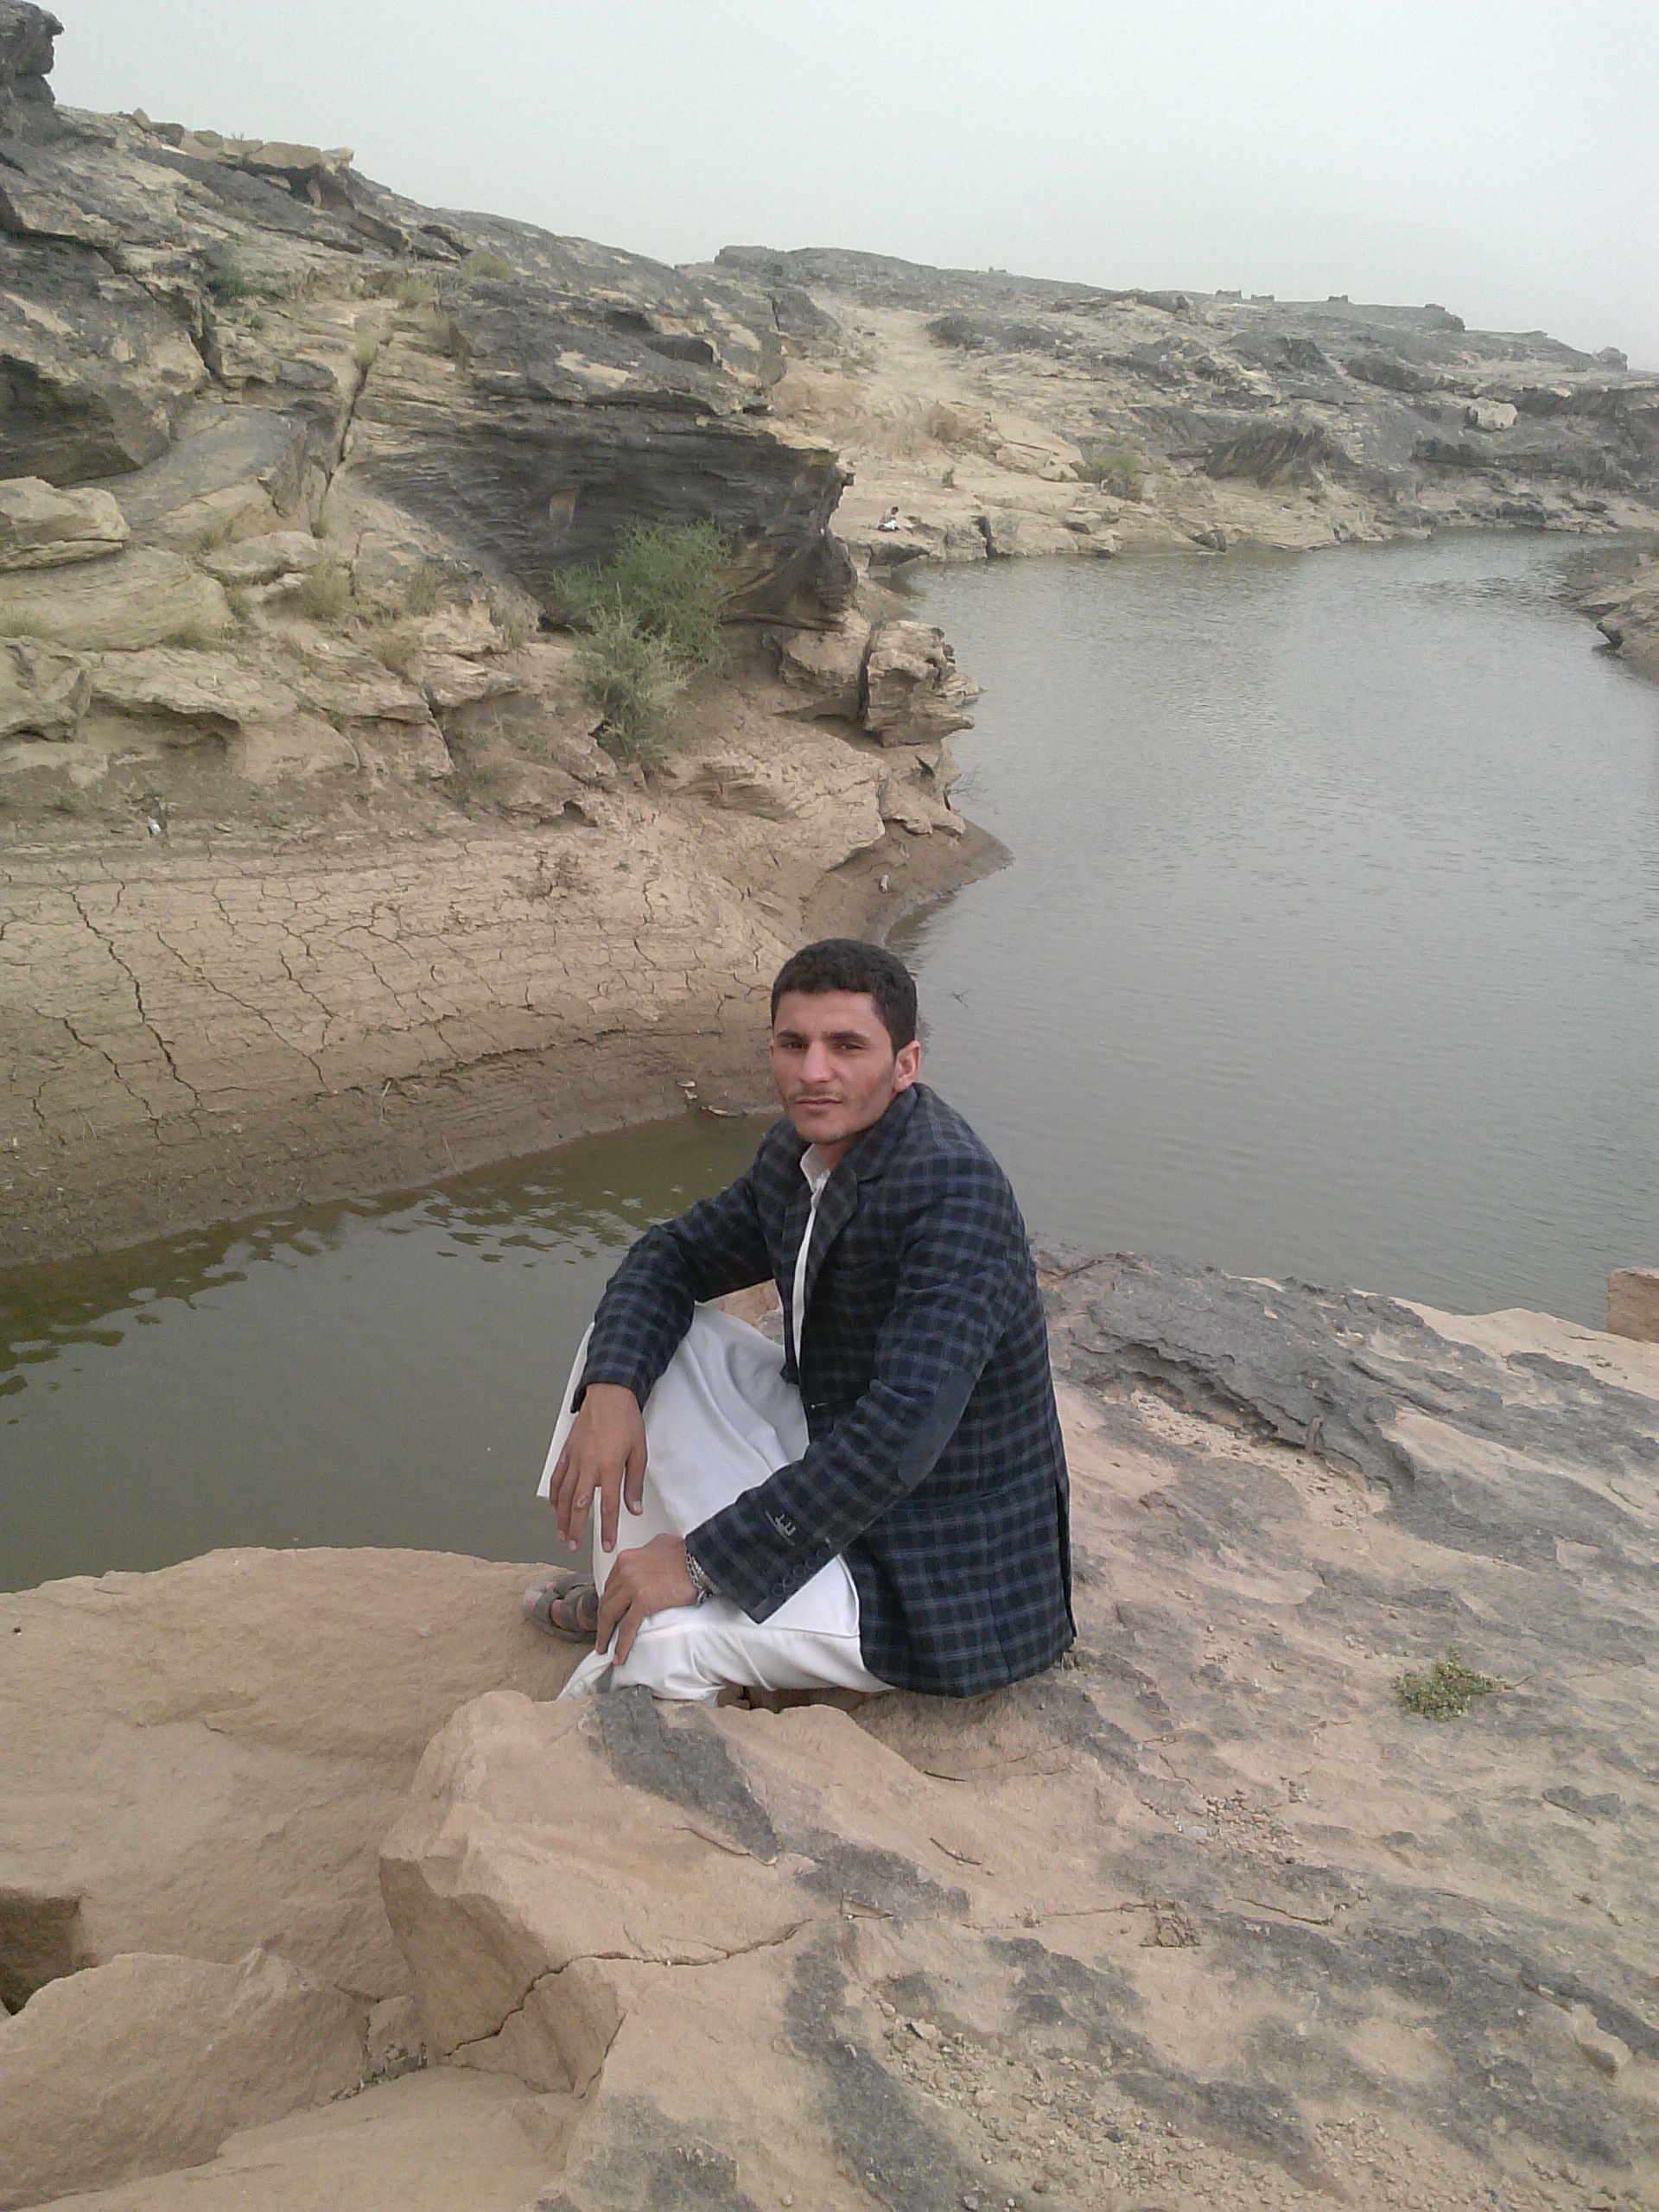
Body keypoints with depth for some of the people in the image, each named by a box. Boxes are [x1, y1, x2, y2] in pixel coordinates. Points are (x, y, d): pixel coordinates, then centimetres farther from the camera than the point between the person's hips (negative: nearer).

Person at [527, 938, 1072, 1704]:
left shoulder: (954, 1192, -29)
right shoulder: (797, 1152, -1)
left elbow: (904, 1426, -36)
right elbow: (675, 1254, 10)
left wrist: (701, 1557, -32)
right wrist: (609, 1390, -12)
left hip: (940, 1580, -9)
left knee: (657, 1647, -28)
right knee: (638, 1328, 3)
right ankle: (623, 1594, 14)